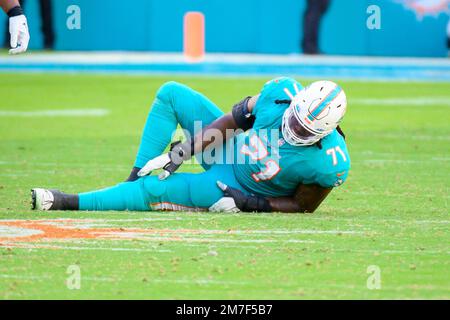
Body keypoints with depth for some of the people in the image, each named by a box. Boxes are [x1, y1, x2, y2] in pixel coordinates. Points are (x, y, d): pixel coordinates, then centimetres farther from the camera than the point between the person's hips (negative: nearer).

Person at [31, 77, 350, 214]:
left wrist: (249, 203, -23)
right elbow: (233, 120, -9)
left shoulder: (330, 164, -33)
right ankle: (137, 176, -4)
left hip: (232, 186, -5)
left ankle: (69, 202, -3)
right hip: (227, 146, 5)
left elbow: (303, 206, -15)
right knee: (170, 93, -7)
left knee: (154, 190, -17)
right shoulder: (283, 92, -23)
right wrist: (180, 153, -12)